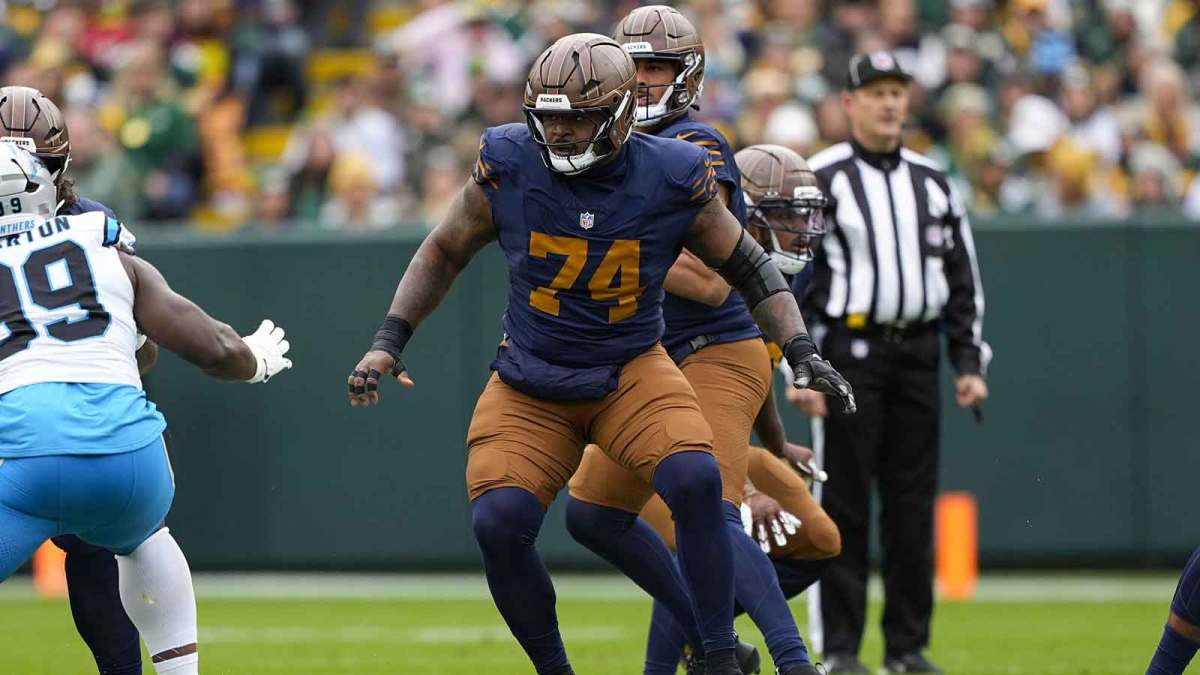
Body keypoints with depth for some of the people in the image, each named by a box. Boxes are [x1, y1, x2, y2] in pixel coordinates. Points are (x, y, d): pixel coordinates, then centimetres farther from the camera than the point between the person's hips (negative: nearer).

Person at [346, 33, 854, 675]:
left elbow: (748, 267, 2)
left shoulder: (670, 177, -13)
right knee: (497, 524, -19)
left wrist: (801, 352, -8)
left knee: (695, 482, -27)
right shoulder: (508, 164, -12)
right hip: (530, 387, 1)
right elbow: (444, 253, 6)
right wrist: (387, 343, -1)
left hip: (633, 374, -1)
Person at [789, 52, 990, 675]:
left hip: (918, 356, 5)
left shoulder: (931, 182, 14)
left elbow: (963, 279, 17)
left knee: (913, 505, 4)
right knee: (844, 501, -4)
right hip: (850, 349, -5)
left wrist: (970, 362, 8)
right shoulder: (820, 179, -2)